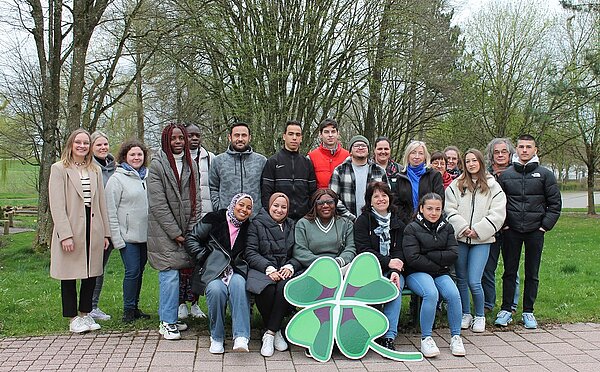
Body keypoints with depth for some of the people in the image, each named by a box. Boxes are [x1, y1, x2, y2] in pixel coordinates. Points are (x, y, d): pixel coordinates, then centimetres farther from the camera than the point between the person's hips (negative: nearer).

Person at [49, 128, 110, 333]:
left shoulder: (95, 170, 13)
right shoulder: (59, 169, -2)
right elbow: (57, 205, -9)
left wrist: (105, 232, 9)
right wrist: (65, 234, -16)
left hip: (92, 230, 5)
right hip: (70, 229, -5)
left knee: (91, 274, 9)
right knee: (70, 275, 4)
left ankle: (85, 314, 23)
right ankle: (73, 318, 16)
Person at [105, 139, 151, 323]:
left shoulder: (148, 177, 10)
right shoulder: (117, 179, -6)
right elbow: (111, 212, -9)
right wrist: (117, 238, -14)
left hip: (145, 235, 5)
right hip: (128, 236, -5)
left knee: (139, 271, 12)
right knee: (132, 271, -6)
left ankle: (135, 307, 24)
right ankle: (128, 309, 9)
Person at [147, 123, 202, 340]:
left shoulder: (191, 165, 11)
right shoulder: (157, 165, -6)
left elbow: (196, 199, 12)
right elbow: (158, 204, -10)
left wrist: (191, 230, 3)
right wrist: (175, 233, -11)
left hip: (186, 231, 5)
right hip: (164, 232, -5)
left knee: (176, 274, 8)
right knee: (170, 275, -7)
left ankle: (168, 318, 19)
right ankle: (167, 323, 3)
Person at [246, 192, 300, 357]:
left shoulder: (292, 226, 19)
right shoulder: (257, 224, 9)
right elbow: (251, 252, -1)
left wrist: (291, 266, -10)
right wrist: (268, 268, -16)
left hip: (285, 270, 2)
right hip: (262, 269, -2)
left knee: (285, 287, -34)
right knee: (267, 289, -35)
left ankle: (270, 333, -23)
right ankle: (276, 331, -11)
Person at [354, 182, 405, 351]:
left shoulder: (398, 224, 16)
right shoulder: (362, 221, 6)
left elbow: (399, 251, 5)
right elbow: (363, 250, -5)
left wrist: (395, 270, -16)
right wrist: (387, 262, -16)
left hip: (392, 270, 3)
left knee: (396, 286, -31)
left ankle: (389, 336, -31)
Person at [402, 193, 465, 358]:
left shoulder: (446, 228, 11)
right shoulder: (412, 228, -2)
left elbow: (453, 255, 0)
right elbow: (413, 259, -12)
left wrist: (428, 255, -9)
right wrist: (438, 265, -10)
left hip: (441, 274, 4)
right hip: (417, 273, -4)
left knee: (454, 295, -26)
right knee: (431, 293, -33)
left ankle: (456, 337, -10)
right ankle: (426, 338, -21)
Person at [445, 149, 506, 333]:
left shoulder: (493, 187, 5)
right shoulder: (456, 185, 8)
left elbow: (497, 214, -2)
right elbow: (449, 209, 1)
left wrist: (478, 230, -10)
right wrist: (462, 227, -12)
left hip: (481, 240, -2)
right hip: (460, 238, 2)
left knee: (474, 282, -9)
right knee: (461, 280, 9)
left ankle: (480, 316, 12)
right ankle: (466, 314, 25)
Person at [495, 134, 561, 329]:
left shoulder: (545, 175, 2)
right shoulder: (506, 175, 5)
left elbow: (555, 204, 3)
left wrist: (545, 225, -5)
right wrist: (503, 223, -1)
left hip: (535, 232, 0)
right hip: (511, 231, 1)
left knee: (532, 274, 7)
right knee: (509, 272, 6)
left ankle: (528, 312, 17)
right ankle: (506, 310, 15)